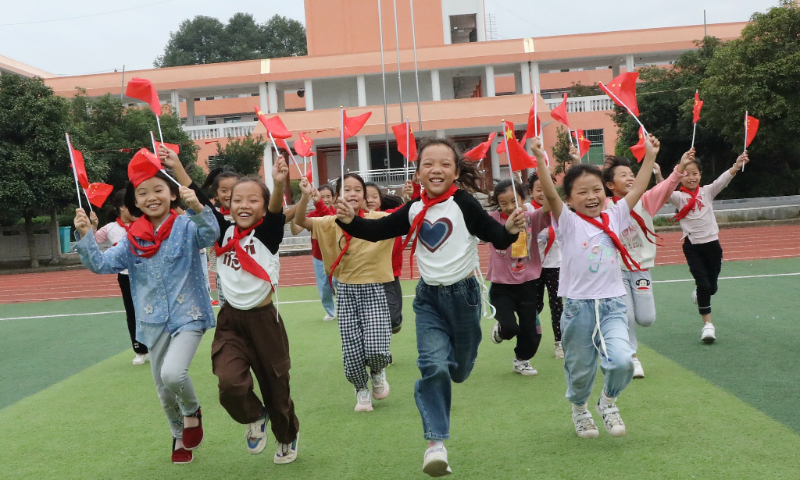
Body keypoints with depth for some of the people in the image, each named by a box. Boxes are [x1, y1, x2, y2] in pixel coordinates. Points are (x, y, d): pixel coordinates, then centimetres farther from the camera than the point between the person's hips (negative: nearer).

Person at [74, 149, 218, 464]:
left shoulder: (185, 227, -8)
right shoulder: (132, 239, 3)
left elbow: (210, 235, -27)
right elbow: (100, 264, 2)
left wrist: (198, 208, -44)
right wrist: (85, 236, -12)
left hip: (188, 316, -5)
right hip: (154, 323, 5)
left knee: (173, 373, -26)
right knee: (164, 391, 15)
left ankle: (192, 412, 7)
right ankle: (180, 437, 41)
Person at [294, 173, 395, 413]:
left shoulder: (377, 218, -4)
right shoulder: (332, 223, 0)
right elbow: (300, 221, -11)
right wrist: (305, 197, -29)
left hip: (373, 290, -2)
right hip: (346, 292, 2)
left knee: (376, 349, -13)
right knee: (352, 353, 2)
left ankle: (378, 373, 24)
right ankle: (361, 390, 31)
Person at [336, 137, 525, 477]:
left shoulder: (463, 202, -14)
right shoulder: (413, 210, -2)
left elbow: (496, 238, -13)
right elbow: (377, 231, 5)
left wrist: (510, 230, -34)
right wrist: (349, 220, -12)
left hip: (463, 293, -1)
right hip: (428, 297, 2)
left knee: (459, 370, 15)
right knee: (434, 366, -14)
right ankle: (436, 443, -5)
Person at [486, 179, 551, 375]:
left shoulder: (531, 217, -7)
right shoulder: (492, 220, -7)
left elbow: (548, 208, -24)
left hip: (527, 284, 2)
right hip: (501, 286, -2)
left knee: (530, 330, 9)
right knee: (509, 328, -16)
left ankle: (522, 360, 40)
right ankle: (500, 328, 24)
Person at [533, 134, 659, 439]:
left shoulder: (613, 218, 6)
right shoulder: (568, 223, -5)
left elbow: (638, 190, 7)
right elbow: (551, 195, -20)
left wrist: (650, 155, 5)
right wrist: (540, 160, -31)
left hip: (612, 305, 2)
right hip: (578, 307, -2)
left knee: (622, 360, -18)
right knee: (580, 370, 10)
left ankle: (608, 401, 14)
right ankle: (579, 410, 43)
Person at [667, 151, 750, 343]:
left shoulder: (707, 192, 2)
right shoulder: (678, 197, -3)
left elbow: (723, 180, -14)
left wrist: (736, 166, -32)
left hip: (712, 243, 2)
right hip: (692, 246, -2)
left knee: (712, 287, 13)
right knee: (703, 284, -9)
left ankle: (699, 294, 49)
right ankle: (708, 324, 2)